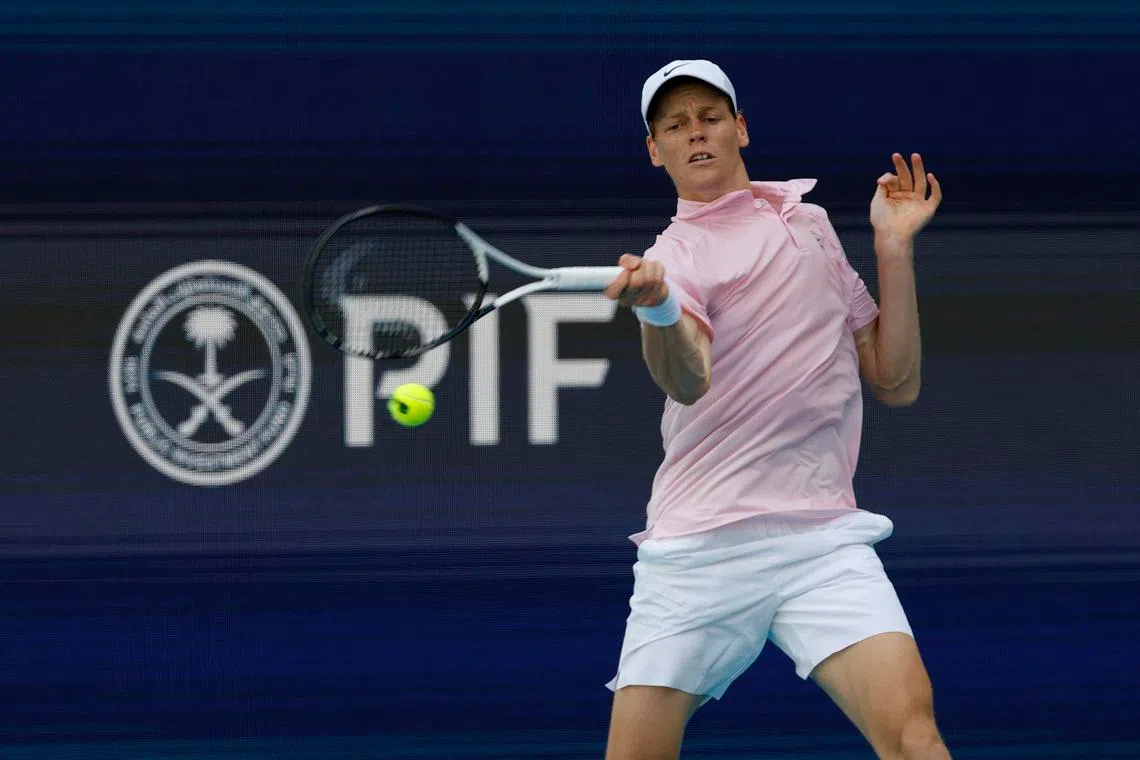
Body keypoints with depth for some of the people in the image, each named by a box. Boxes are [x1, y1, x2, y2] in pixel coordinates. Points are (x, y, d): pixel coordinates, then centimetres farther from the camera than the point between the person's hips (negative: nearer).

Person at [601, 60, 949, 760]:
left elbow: (896, 384, 18)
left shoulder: (811, 220, 19)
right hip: (698, 548, -2)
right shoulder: (674, 255, 5)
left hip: (822, 539, 2)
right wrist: (659, 309, -39)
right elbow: (687, 380, -18)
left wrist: (896, 247, 11)